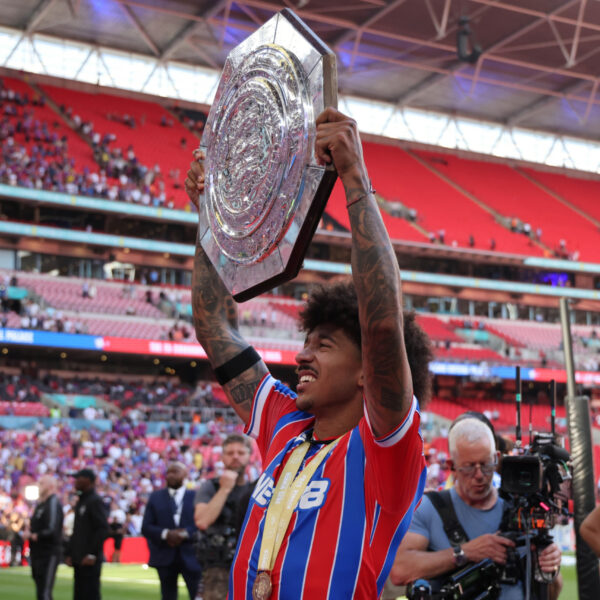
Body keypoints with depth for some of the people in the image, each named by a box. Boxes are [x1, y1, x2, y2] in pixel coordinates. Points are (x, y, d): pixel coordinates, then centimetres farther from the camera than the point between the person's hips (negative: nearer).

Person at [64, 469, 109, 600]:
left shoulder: (95, 501, -10)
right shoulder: (80, 502, 18)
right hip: (79, 559, 9)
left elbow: (103, 530, -17)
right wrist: (69, 553, 15)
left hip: (90, 560, -9)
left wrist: (92, 555, -19)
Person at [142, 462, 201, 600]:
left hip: (190, 556, -2)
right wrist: (165, 534, -14)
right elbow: (146, 528, 3)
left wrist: (185, 533, -18)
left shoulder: (195, 496, 3)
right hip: (165, 556, 2)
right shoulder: (155, 497, 9)